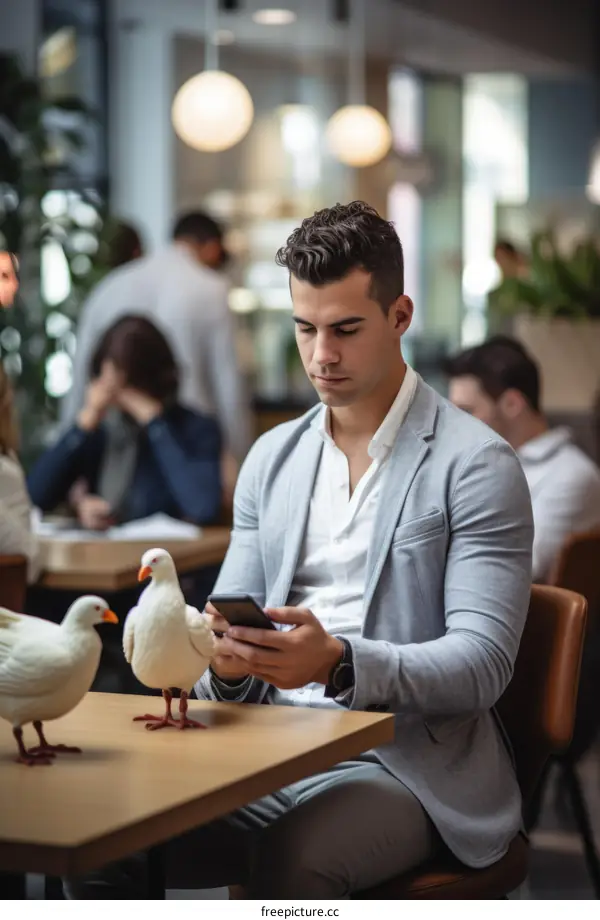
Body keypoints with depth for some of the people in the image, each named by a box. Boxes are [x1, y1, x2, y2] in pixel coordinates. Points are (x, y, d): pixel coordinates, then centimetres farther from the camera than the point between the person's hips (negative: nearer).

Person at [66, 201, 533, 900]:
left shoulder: (477, 464, -4)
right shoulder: (272, 457, 13)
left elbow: (482, 663, -11)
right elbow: (232, 611, 14)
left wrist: (339, 662, -28)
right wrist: (226, 661, -12)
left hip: (404, 762, -4)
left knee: (293, 860, -35)